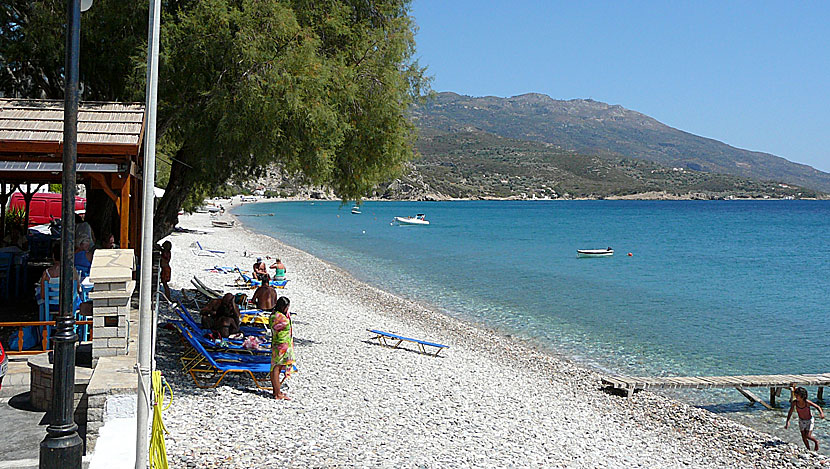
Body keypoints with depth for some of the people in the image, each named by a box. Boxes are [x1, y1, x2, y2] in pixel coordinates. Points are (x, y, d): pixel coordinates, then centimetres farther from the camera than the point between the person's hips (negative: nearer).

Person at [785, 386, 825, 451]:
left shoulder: (807, 402, -30)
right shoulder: (794, 402, -23)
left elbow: (817, 407, -20)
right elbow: (790, 412, -14)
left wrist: (821, 413, -40)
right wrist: (787, 422, -19)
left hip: (809, 420, -3)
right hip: (801, 421, 3)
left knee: (808, 436, -9)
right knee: (803, 437, 7)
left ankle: (816, 442, 23)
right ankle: (809, 450, 29)